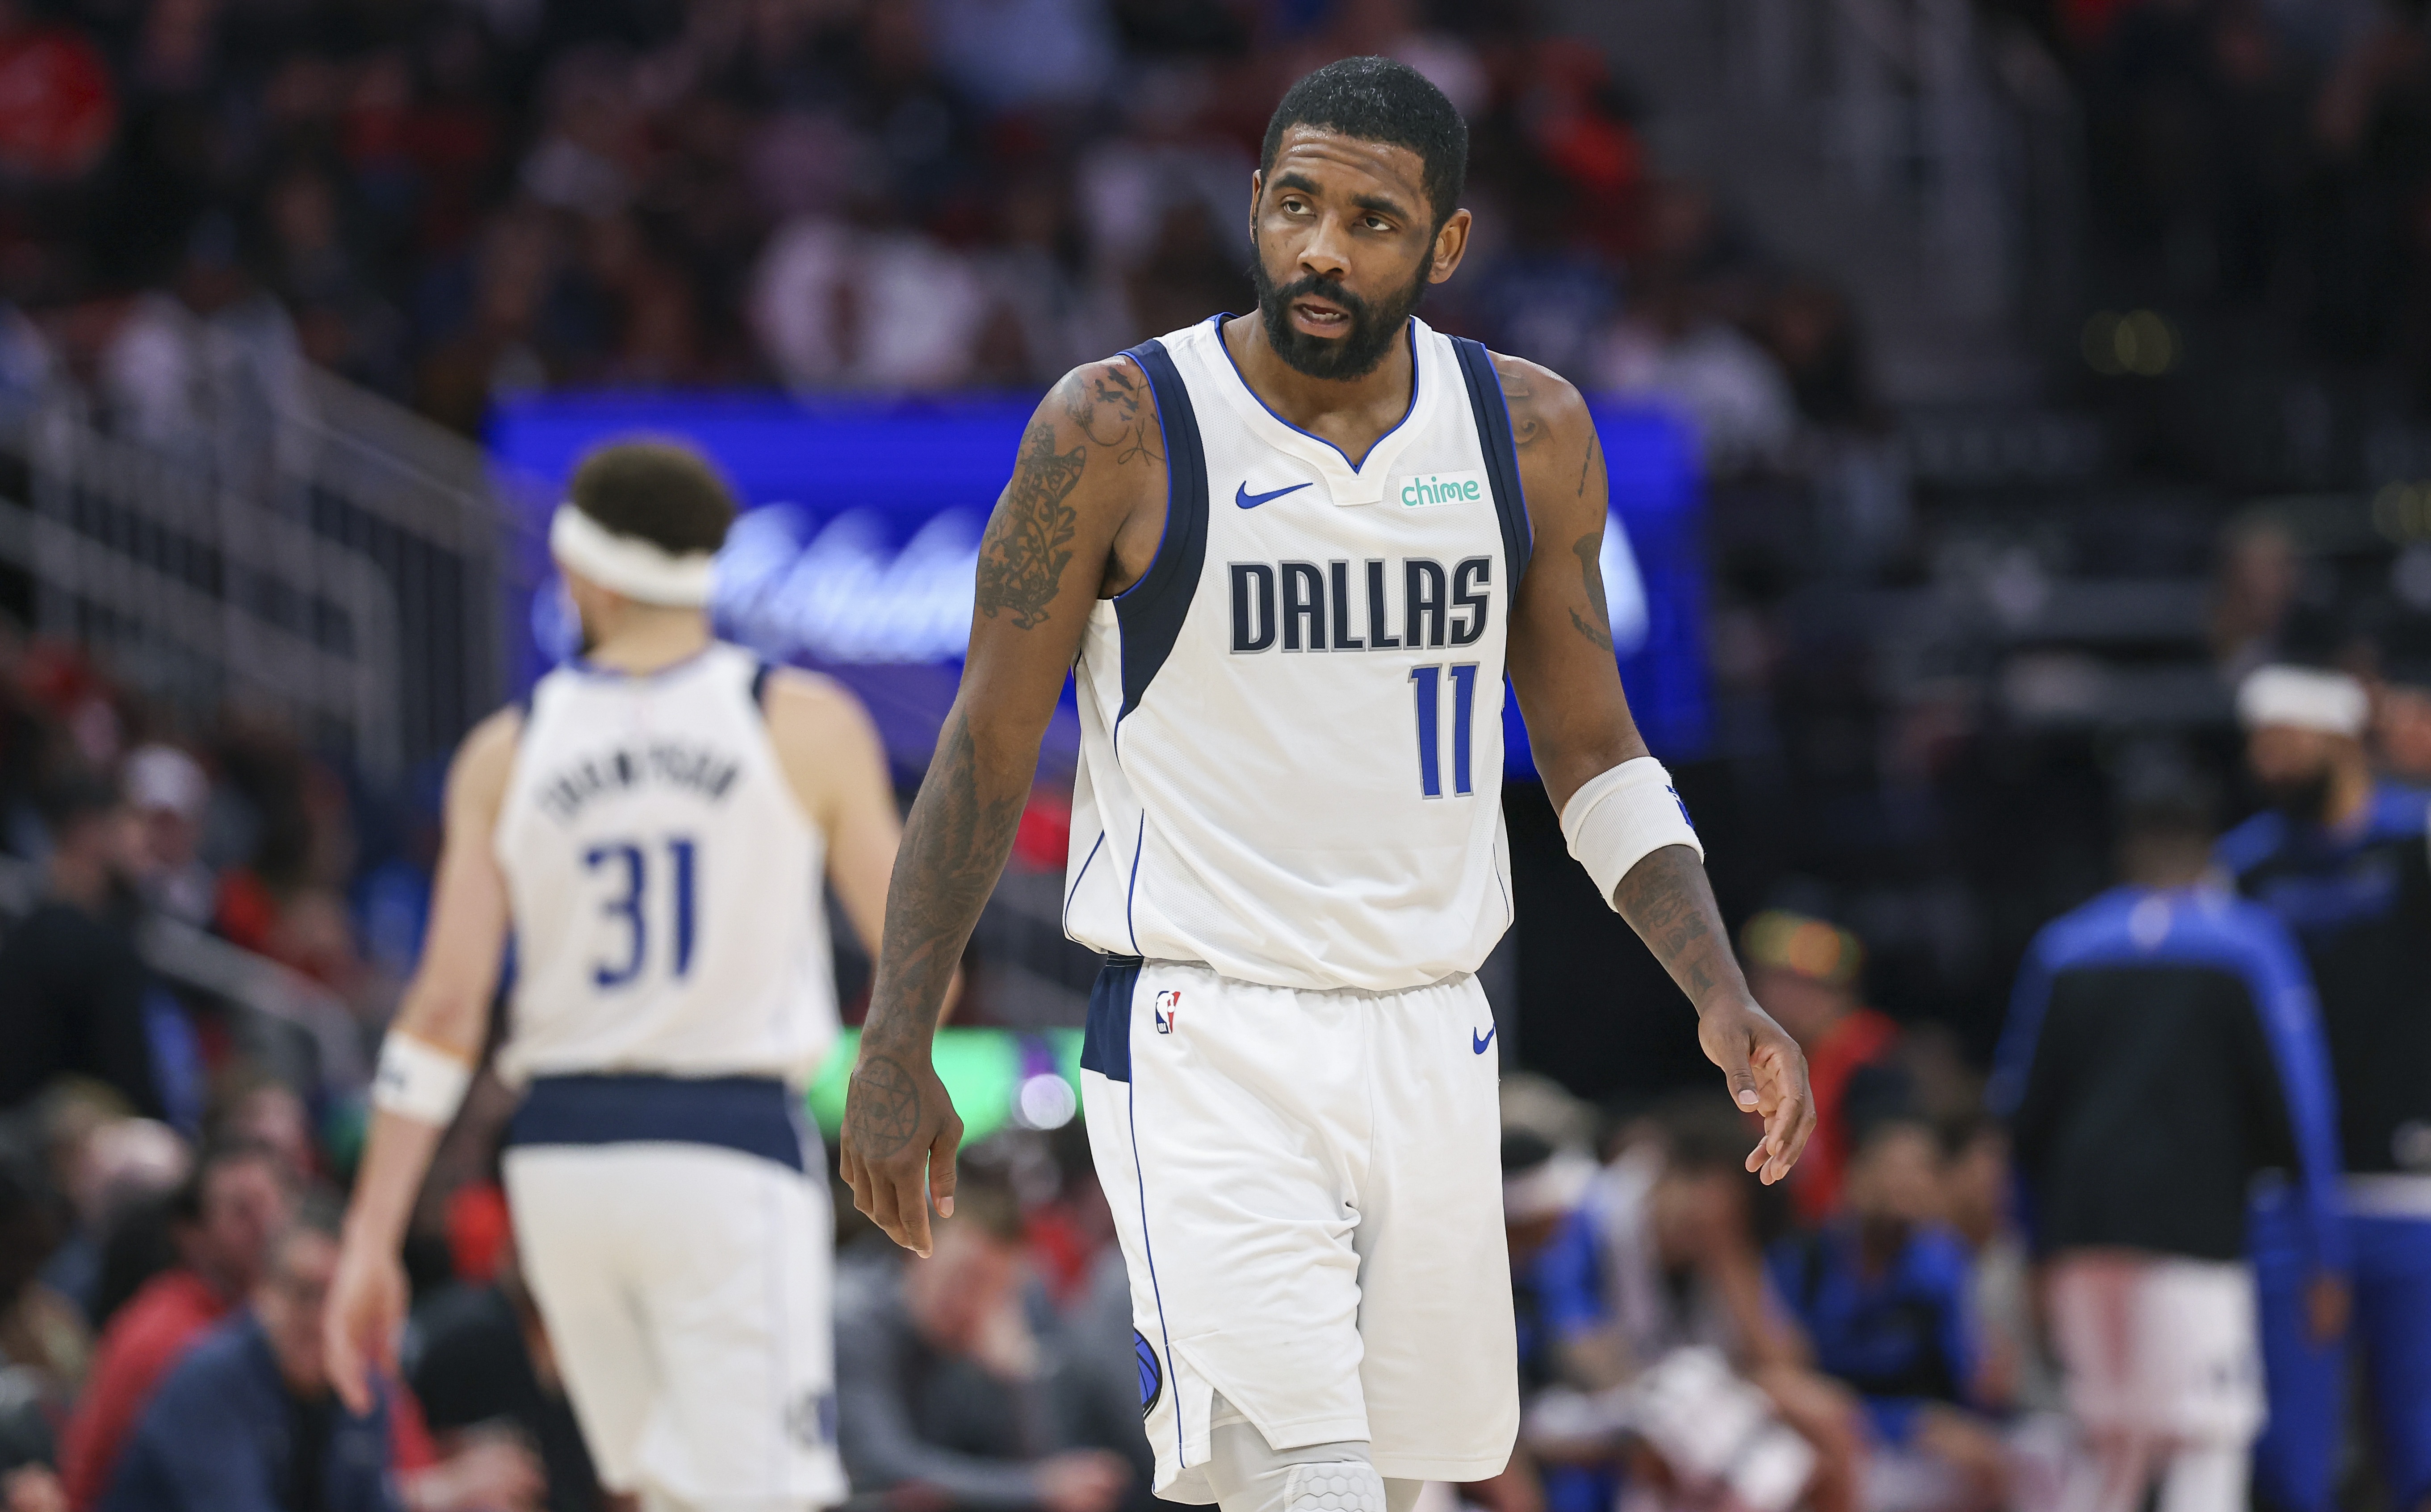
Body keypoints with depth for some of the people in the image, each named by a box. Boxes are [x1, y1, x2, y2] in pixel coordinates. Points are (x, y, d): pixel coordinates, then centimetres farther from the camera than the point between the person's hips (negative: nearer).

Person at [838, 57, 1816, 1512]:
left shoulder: (1533, 435, 3)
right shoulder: (1119, 432, -8)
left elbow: (1593, 755, 11)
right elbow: (989, 750, -1)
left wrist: (1721, 995, -2)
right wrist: (896, 1050, -3)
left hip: (1432, 1047, 5)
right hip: (1203, 1048, -5)